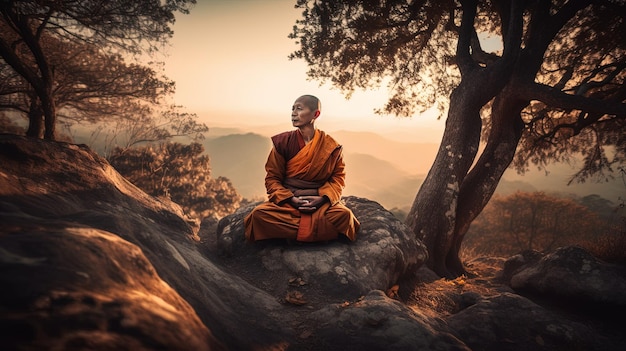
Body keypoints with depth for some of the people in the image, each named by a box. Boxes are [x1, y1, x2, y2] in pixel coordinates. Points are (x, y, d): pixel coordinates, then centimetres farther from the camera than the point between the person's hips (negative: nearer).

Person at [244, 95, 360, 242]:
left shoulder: (330, 146, 0)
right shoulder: (282, 142, 0)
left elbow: (338, 177, 4)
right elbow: (272, 178, 1)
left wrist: (322, 198, -16)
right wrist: (291, 199, -16)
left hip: (320, 202, 0)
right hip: (287, 201, 1)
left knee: (344, 214, -30)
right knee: (259, 213, -29)